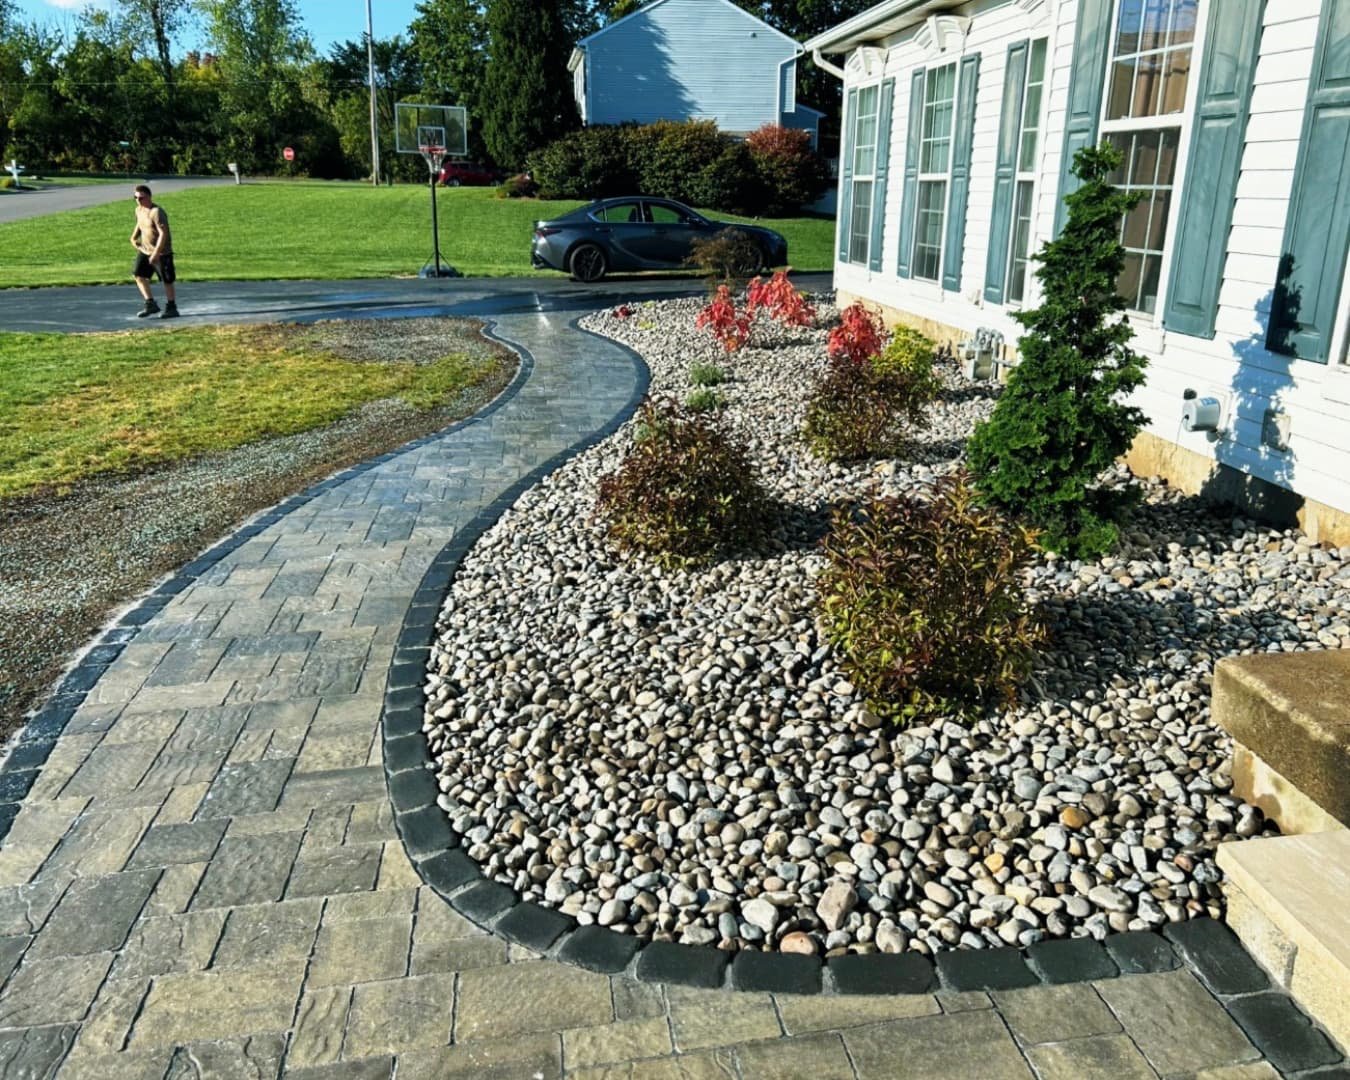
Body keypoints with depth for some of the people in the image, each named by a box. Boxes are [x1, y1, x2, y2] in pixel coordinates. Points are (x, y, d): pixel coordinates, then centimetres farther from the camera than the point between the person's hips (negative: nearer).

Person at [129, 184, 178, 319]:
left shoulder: (156, 212, -20)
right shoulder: (139, 210, 6)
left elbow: (163, 234, -24)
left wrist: (156, 253, -26)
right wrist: (134, 237, 8)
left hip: (162, 252, -8)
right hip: (145, 250, 8)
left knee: (167, 281, 1)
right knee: (138, 274, -2)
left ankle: (172, 308, 12)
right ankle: (150, 304, 3)